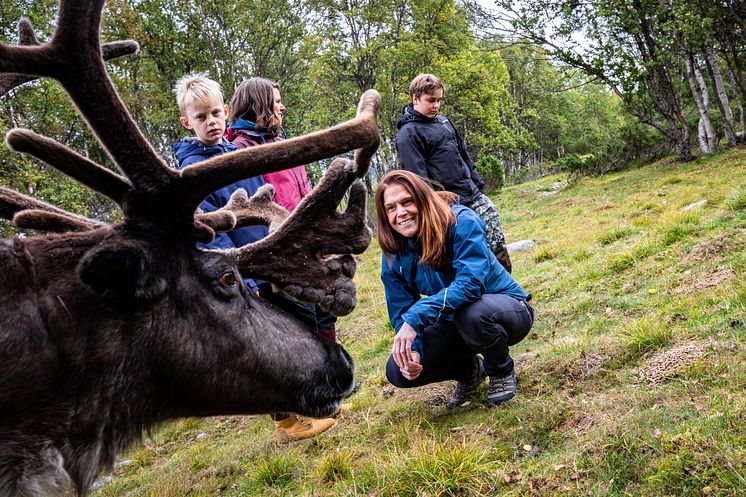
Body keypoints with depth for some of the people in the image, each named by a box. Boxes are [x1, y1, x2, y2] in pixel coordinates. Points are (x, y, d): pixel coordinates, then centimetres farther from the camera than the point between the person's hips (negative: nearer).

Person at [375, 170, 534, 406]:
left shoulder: (461, 221, -24)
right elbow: (401, 313, -4)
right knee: (398, 371, -13)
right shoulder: (393, 257, -7)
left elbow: (471, 282, -35)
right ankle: (470, 370, 15)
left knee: (472, 313, -40)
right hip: (455, 322, 5)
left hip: (510, 309, -5)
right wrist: (411, 349, -25)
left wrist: (416, 317, -41)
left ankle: (502, 370, -5)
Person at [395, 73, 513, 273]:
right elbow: (418, 177, -16)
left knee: (497, 242, 4)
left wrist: (478, 184, 20)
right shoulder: (408, 134, -9)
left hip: (476, 196, 7)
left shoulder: (443, 121, 16)